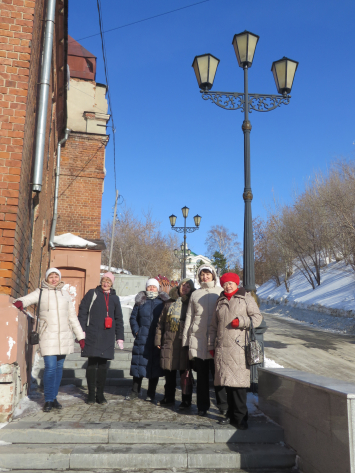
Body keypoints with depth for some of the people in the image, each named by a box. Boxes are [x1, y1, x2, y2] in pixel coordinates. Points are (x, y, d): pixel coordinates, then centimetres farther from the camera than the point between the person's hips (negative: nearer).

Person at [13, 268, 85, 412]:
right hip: (48, 336, -3)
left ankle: (53, 397, 19)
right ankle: (48, 400, 3)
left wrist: (80, 336, 12)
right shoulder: (40, 292, 4)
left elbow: (72, 317, 14)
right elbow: (27, 299, -13)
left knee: (59, 367, 7)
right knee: (50, 367, -10)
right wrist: (19, 302, -37)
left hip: (64, 336, 3)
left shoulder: (65, 293, 11)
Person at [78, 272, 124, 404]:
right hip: (92, 335, -3)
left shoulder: (115, 298, 15)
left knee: (103, 365, 6)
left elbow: (118, 319, 19)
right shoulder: (92, 294, 6)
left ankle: (100, 394, 14)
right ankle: (91, 394, 9)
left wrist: (120, 337, 14)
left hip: (107, 337, 3)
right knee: (92, 364, -1)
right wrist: (81, 331, -8)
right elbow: (82, 311, 1)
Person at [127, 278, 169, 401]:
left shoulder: (163, 302, 4)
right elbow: (133, 318, 13)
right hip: (142, 339, 1)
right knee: (139, 364, 4)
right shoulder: (140, 302, 8)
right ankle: (135, 391, 19)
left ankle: (151, 393, 17)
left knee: (155, 365, 4)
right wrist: (136, 331, 1)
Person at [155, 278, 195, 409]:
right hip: (169, 342, 3)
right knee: (169, 372, 10)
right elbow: (161, 322, 15)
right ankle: (168, 398, 25)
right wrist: (158, 340, 10)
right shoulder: (169, 303, 12)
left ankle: (186, 400, 14)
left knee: (185, 372, 2)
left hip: (184, 342, -3)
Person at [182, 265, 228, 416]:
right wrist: (185, 339, 12)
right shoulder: (195, 294, 15)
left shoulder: (220, 292, 7)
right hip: (197, 339, 2)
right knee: (201, 374, 7)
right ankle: (202, 406, 16)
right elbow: (189, 317, 17)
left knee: (218, 372, -5)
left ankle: (223, 405, 7)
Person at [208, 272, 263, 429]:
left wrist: (241, 321, -14)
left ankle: (240, 417, 1)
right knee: (227, 381, 7)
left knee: (239, 382, -8)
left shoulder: (246, 298, 5)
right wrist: (211, 345, 17)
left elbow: (257, 317, 0)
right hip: (222, 347, 5)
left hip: (239, 347, -5)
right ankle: (231, 414, 19)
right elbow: (214, 325, 22)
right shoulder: (220, 301, 19)